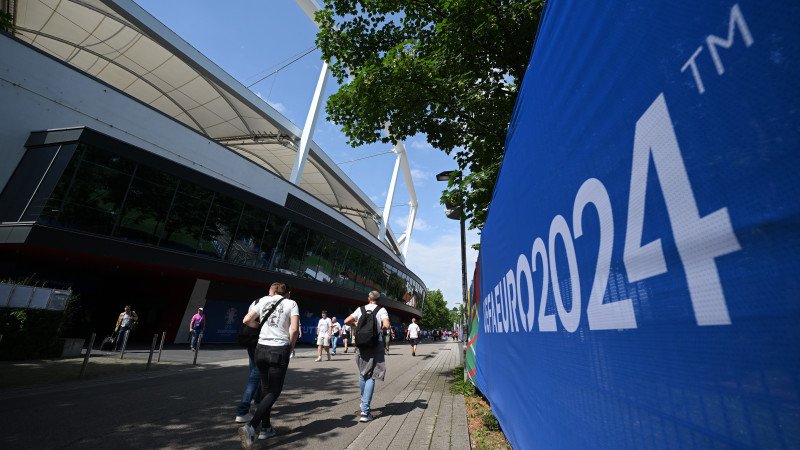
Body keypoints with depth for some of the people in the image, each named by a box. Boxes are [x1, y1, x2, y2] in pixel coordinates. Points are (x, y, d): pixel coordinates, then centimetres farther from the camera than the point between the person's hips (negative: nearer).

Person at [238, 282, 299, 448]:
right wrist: (290, 348, 3)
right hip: (279, 350, -4)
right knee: (274, 392, 6)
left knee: (266, 389, 20)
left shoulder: (263, 302, 8)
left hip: (261, 349, 4)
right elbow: (294, 329, -11)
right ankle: (251, 426, -10)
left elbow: (246, 320, 7)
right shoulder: (291, 303, -1)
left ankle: (266, 428, 25)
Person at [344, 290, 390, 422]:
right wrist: (382, 329, 4)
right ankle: (365, 411, -3)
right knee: (371, 376, 2)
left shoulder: (360, 309, 5)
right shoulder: (381, 310, -3)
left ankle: (364, 401, 37)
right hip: (375, 345, -3)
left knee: (362, 373, 22)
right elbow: (386, 325, -18)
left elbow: (346, 321, 3)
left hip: (361, 344, 3)